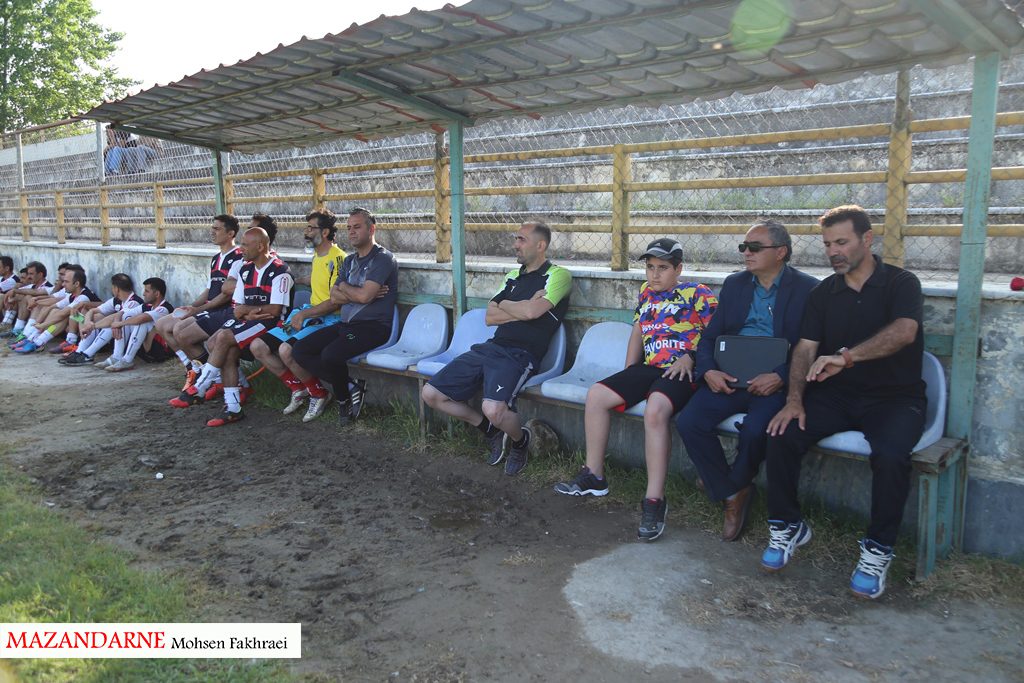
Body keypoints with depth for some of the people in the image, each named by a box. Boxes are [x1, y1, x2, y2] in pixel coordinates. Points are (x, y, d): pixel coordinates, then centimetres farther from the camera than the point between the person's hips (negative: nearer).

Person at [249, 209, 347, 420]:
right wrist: (294, 280, 48)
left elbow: (337, 301, -21)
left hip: (330, 320, -9)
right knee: (258, 347, -2)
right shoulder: (317, 255, 16)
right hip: (310, 315, 10)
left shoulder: (337, 258, -14)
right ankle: (298, 389, 9)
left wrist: (304, 313, -21)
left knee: (286, 350, -33)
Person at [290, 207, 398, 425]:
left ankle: (343, 397, -1)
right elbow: (334, 298, 8)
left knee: (331, 354, -31)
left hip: (373, 326, -8)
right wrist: (358, 292, -9)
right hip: (346, 325, 9)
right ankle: (350, 387, -3)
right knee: (300, 350, -5)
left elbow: (364, 295, -18)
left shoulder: (383, 258, -7)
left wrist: (343, 287, 2)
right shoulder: (349, 261, 18)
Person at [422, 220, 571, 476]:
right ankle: (489, 429, 18)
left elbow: (531, 311, -17)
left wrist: (504, 305, 3)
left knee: (493, 409, -34)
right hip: (491, 347, 8)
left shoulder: (558, 275, 0)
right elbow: (490, 318, 12)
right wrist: (523, 309, -2)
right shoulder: (514, 276, 21)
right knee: (431, 394, 1)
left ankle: (520, 440, 3)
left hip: (520, 355, -7)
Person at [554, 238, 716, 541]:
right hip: (648, 368, 7)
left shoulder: (697, 293, 1)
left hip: (681, 372, -7)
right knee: (596, 394, -8)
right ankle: (594, 477, 4)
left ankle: (654, 501, -32)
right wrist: (626, 376, 14)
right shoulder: (646, 292, 20)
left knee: (655, 409, -36)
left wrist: (690, 357, -18)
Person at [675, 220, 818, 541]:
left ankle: (735, 482, 3)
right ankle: (732, 493, 1)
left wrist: (781, 377, -19)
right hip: (729, 378, 5)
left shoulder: (807, 289, 0)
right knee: (689, 422, -19)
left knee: (755, 430, -32)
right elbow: (710, 336, 13)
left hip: (776, 382, -4)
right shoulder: (734, 284, 15)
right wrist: (708, 371, -7)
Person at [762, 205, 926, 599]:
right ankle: (787, 526, -1)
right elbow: (805, 348, 2)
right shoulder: (824, 293, 11)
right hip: (836, 394, 4)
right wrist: (794, 399, -14)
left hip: (894, 396, -3)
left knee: (890, 455, -33)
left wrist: (847, 356, -39)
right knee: (782, 434, -21)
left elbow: (904, 331, -24)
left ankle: (877, 550, -10)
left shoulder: (900, 283, -3)